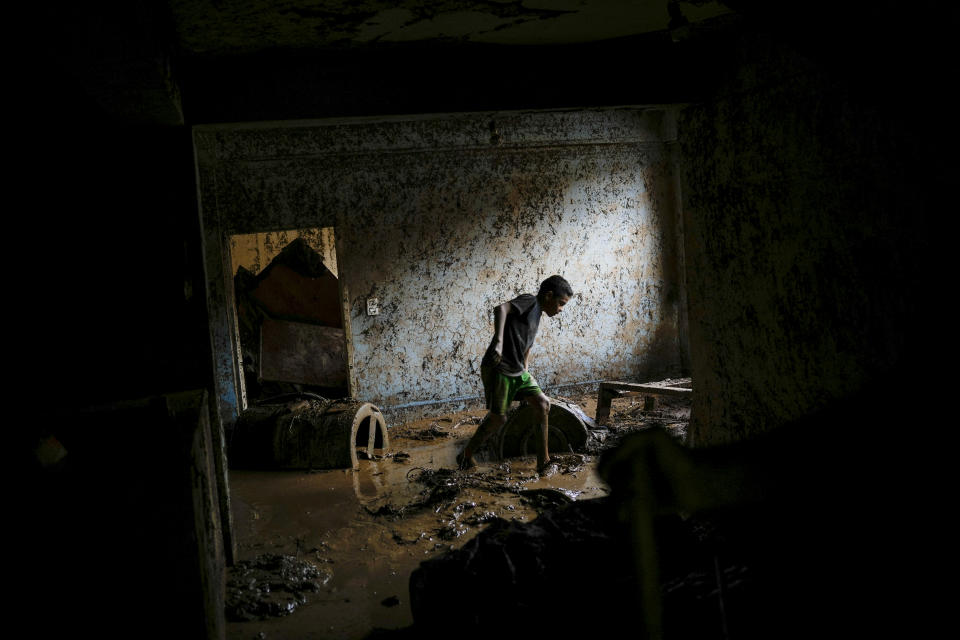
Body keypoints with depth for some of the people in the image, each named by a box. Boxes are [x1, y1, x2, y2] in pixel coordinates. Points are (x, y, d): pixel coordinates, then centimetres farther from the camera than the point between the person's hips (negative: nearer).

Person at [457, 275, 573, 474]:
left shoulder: (536, 315, 18)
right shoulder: (529, 301, -10)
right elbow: (501, 309, -29)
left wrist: (525, 372, 23)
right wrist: (498, 341, -40)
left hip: (517, 371, 9)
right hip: (497, 369, -9)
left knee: (543, 403, -1)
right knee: (498, 417, -4)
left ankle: (543, 462, 4)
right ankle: (466, 456, 16)